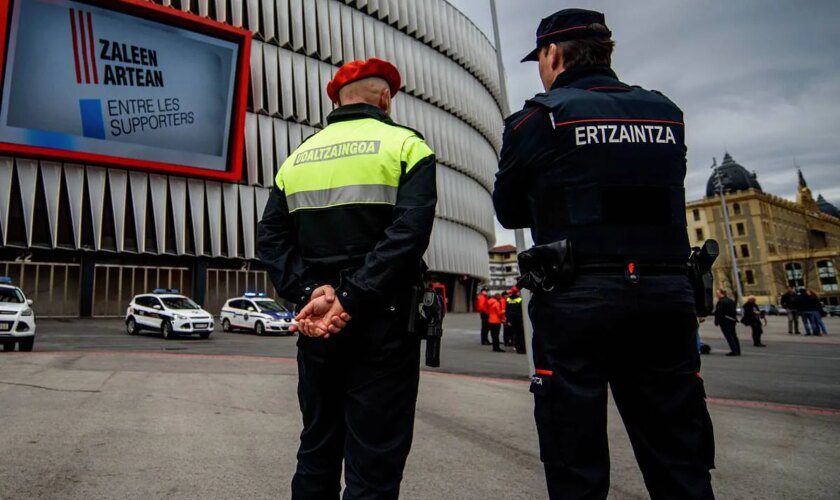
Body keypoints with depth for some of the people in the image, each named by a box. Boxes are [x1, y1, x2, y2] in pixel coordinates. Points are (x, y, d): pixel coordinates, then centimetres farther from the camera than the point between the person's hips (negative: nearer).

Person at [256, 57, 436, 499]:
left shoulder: (297, 158, 13)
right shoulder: (405, 145, -2)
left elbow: (270, 238, 2)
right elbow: (409, 232, -18)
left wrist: (310, 294, -9)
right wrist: (350, 301, -19)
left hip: (316, 324, 5)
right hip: (383, 319, -5)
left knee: (317, 451, 18)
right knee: (374, 463, 3)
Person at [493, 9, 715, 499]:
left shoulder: (540, 116, -2)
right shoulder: (666, 113, 13)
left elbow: (509, 212, 5)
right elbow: (654, 198, 18)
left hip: (576, 298, -4)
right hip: (667, 294, 5)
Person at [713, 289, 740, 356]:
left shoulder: (721, 302, -15)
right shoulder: (731, 301, 13)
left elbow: (718, 313, -18)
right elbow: (735, 311, 18)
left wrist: (716, 322, -13)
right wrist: (735, 320, 23)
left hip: (724, 321, -9)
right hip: (732, 320, 9)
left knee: (728, 336, -6)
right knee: (733, 335, 13)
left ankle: (734, 351, -8)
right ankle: (738, 351, 17)